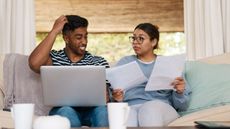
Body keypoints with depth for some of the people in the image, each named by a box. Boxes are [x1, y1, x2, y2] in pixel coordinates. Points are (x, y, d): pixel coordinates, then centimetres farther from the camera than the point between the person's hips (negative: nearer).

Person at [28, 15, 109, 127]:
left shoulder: (99, 62, 14)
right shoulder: (53, 58, 11)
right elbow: (34, 64, -12)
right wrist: (54, 31, -5)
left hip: (91, 111, 1)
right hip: (62, 110, -1)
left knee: (102, 110, -33)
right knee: (66, 111, -36)